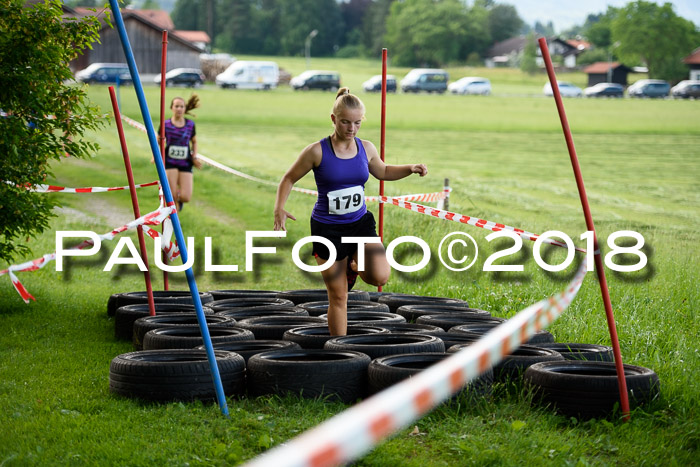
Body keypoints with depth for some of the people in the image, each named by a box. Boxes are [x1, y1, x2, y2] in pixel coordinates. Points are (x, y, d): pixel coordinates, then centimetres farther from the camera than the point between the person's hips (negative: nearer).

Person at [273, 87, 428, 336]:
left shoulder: (366, 149, -1)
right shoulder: (317, 151, -13)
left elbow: (383, 171, 19)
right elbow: (289, 179, -3)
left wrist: (410, 168, 3)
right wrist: (279, 208, -19)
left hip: (360, 223, 3)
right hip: (328, 228, -3)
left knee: (380, 277, -19)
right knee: (338, 297, 1)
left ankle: (354, 264, 16)